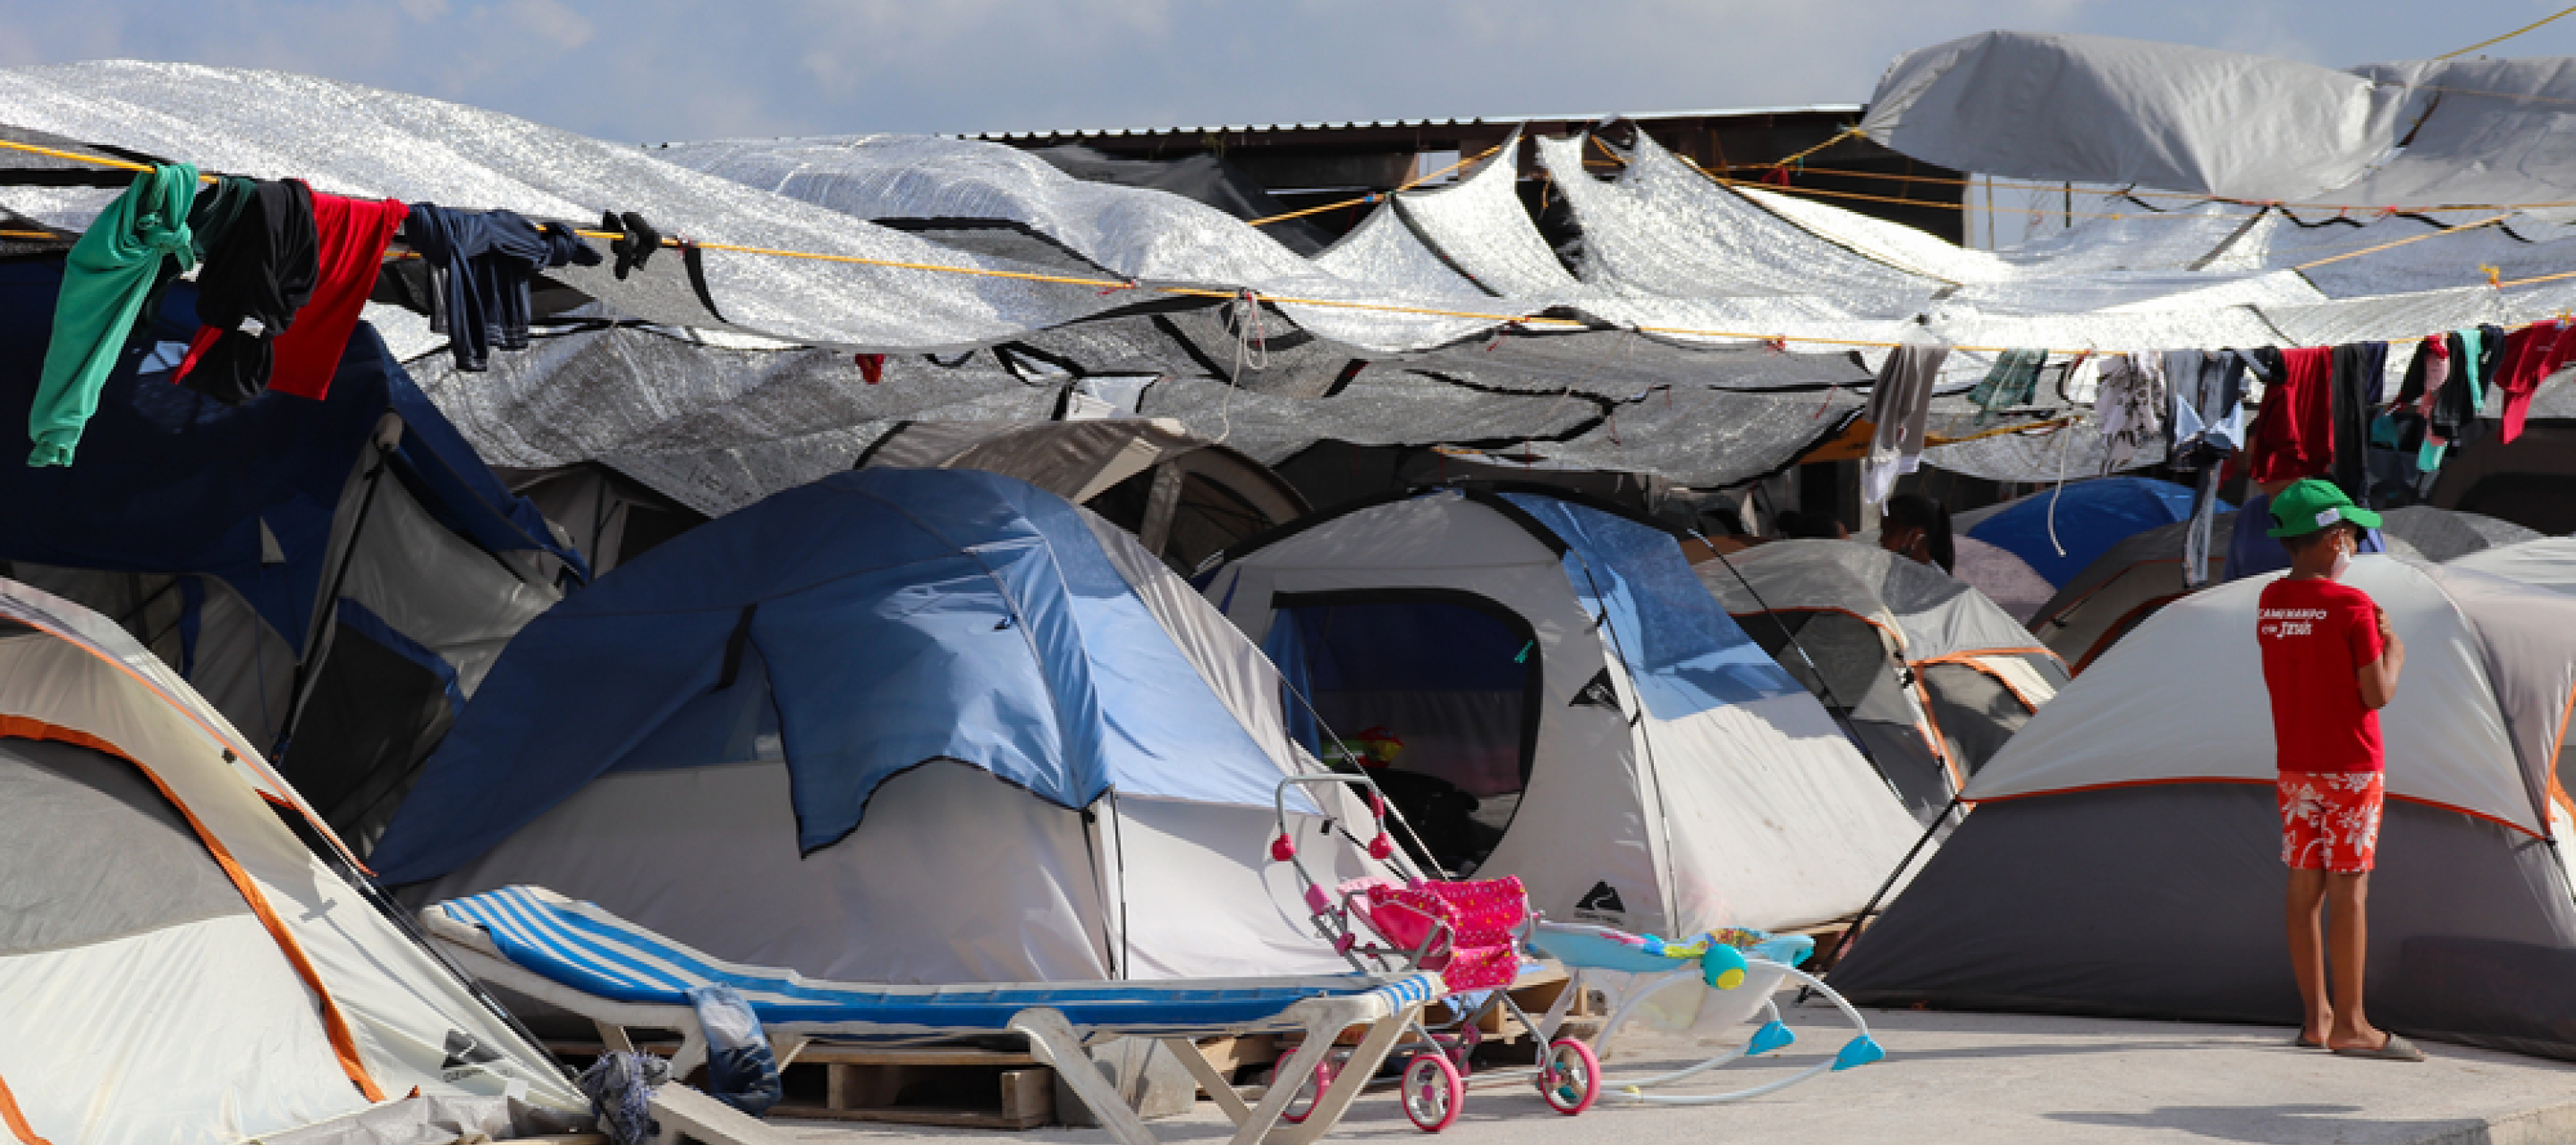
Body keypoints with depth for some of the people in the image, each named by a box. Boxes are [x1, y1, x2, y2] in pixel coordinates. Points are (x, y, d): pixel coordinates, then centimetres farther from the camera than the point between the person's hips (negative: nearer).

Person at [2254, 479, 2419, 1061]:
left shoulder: (2269, 603, 5)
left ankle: (2316, 1016, 14)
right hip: (2351, 767, -7)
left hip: (2294, 767, 7)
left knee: (2305, 885, 9)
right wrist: (2392, 648, 2)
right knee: (2349, 889, -4)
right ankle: (2350, 1025, -4)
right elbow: (2377, 693, -15)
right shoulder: (2351, 605, -16)